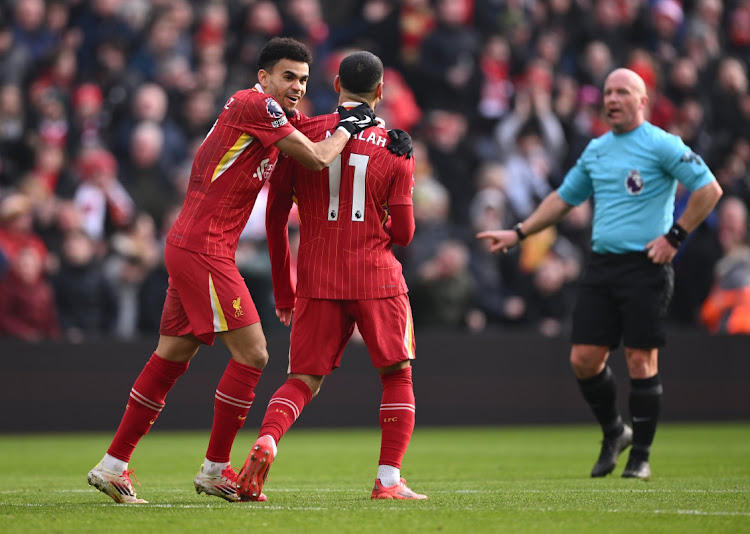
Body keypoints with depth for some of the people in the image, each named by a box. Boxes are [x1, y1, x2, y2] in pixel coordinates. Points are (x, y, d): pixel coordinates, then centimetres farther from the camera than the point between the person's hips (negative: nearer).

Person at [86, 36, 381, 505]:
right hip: (204, 250, -10)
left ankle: (113, 466, 16)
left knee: (172, 358, 12)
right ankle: (215, 470, 0)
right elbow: (317, 158, -14)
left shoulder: (273, 116, 17)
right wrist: (348, 127, 3)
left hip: (189, 247, 10)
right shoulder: (255, 105, -12)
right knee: (251, 355, -8)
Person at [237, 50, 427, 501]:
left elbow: (275, 217, 5)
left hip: (317, 279, 2)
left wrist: (283, 291, 13)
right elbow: (403, 233, -1)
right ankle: (389, 480, 1)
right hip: (377, 278, -2)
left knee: (304, 380, 7)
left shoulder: (303, 134, 4)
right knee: (398, 376, 11)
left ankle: (266, 441, -22)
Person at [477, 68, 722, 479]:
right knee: (584, 358, 1)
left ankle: (640, 455, 5)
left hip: (644, 266, -6)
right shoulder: (595, 151, 15)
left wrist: (674, 236, -10)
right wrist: (518, 233, 22)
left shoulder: (662, 146, -5)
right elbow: (563, 197, 26)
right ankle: (613, 433, 23)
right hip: (601, 264, 6)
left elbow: (709, 190, -8)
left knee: (640, 360, -6)